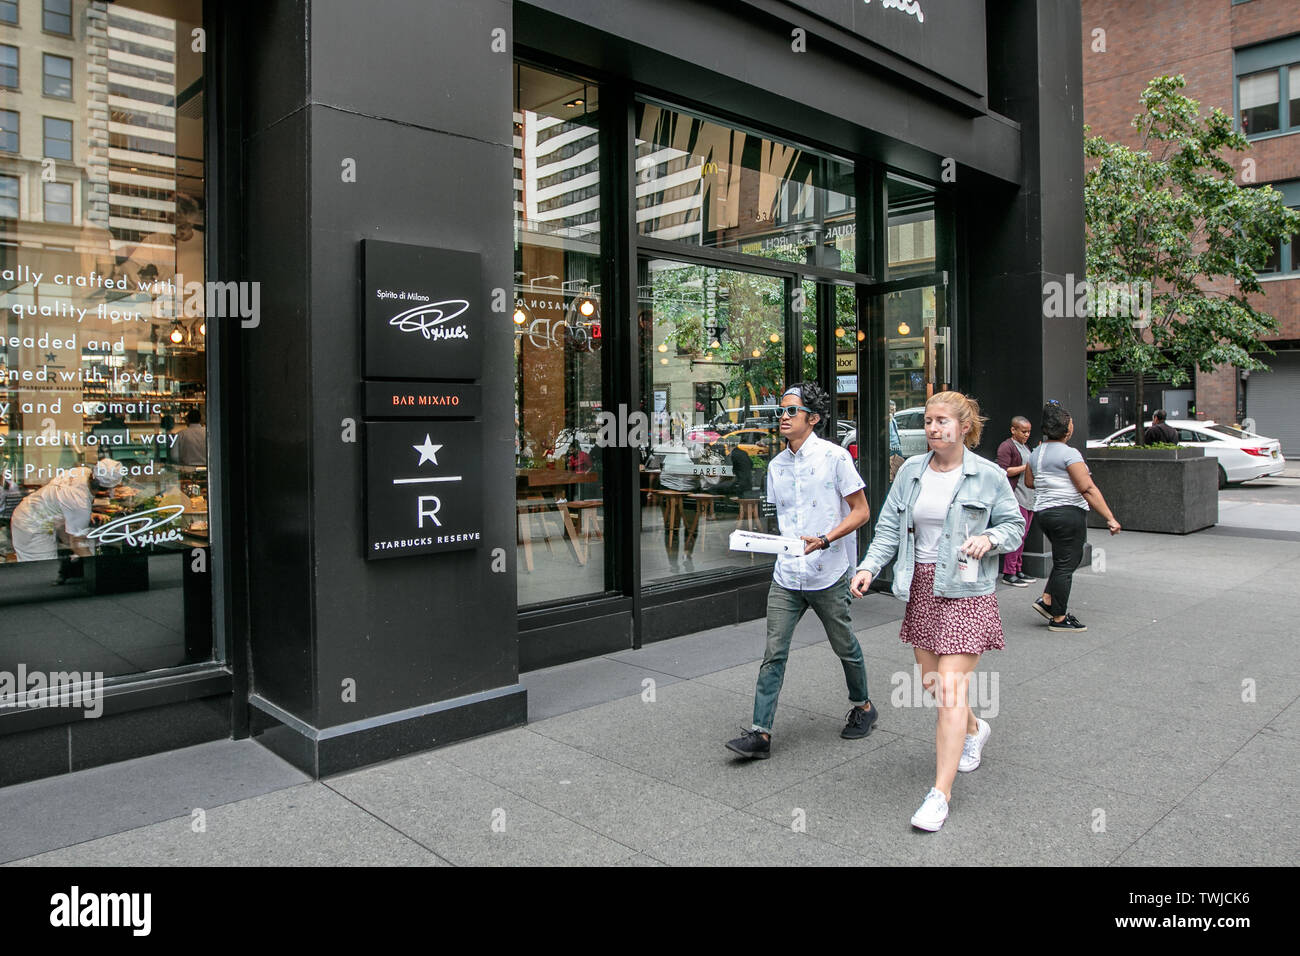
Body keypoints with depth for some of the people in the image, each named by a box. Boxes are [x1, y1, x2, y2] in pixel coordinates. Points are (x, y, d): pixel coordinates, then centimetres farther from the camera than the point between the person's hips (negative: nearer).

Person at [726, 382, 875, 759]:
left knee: (844, 647, 13)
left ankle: (863, 707, 38)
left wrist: (823, 540, -20)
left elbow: (861, 511, -8)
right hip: (786, 575, 4)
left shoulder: (834, 456, -8)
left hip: (828, 575, -4)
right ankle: (761, 733, 0)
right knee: (774, 652, -2)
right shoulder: (776, 466, 9)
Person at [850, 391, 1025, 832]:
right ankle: (974, 728, 47)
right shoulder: (911, 471, 7)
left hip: (965, 591, -5)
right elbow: (889, 527, 6)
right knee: (931, 680, 15)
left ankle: (940, 793, -2)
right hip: (922, 587, 5)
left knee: (950, 688, -10)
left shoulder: (988, 476, -3)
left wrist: (989, 538, -16)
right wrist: (869, 566, -7)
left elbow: (1014, 524, 5)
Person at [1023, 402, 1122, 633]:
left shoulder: (1036, 453, 10)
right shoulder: (1069, 453, -14)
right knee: (1066, 564, 0)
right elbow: (1088, 489, -17)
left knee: (1067, 559, 21)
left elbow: (1029, 482, 24)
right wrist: (1110, 518, -15)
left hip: (1043, 511, 8)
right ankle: (1059, 618, 7)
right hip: (1068, 512, -8)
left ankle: (1047, 601, 17)